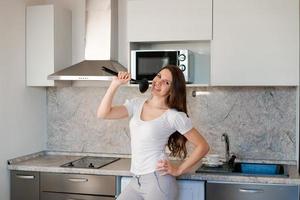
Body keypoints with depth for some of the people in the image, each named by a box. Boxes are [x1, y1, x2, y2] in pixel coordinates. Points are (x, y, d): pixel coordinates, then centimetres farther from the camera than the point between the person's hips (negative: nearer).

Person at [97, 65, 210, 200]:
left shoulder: (174, 116, -11)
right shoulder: (137, 105, 5)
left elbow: (203, 146, -8)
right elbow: (103, 114, -5)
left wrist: (179, 170, -7)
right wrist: (115, 84, -10)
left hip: (158, 180, -6)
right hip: (136, 181, 6)